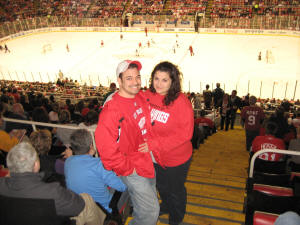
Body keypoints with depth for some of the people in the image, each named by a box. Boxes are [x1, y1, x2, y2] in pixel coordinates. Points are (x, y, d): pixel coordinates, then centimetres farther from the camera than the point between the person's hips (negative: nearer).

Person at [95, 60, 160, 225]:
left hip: (147, 161, 8)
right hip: (132, 170, -8)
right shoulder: (112, 110, -26)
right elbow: (105, 147, -27)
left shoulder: (140, 99, 0)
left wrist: (154, 151, 8)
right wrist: (128, 169, -19)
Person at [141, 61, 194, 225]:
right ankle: (166, 206, 62)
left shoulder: (181, 102, -26)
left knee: (175, 190, 21)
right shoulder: (146, 96, -10)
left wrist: (156, 143, -29)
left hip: (176, 158, -5)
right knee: (161, 185, 30)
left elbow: (185, 133, -26)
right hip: (154, 156, 5)